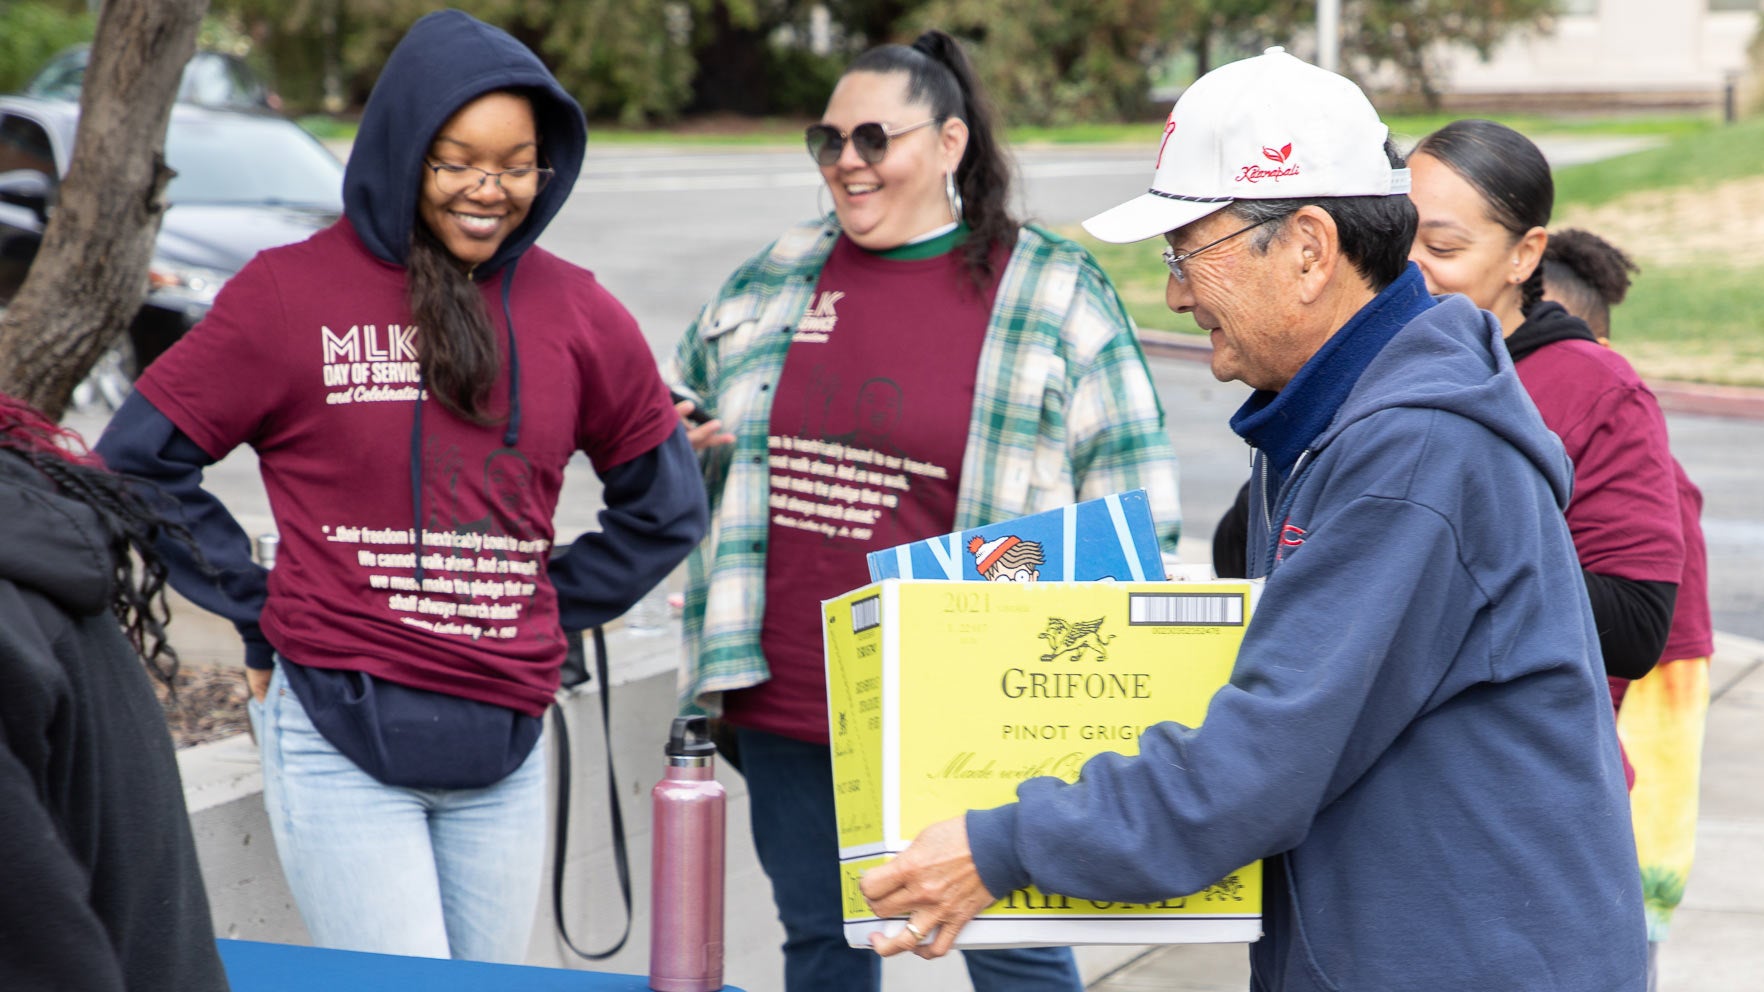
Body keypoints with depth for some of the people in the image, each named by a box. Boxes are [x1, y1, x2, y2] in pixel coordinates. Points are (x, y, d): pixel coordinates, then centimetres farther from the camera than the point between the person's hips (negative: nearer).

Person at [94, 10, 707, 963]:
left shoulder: (575, 312, 6)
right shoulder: (291, 293, -3)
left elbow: (665, 505, 19)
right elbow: (137, 462, 0)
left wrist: (548, 613, 11)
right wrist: (260, 612, -1)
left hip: (504, 744, 4)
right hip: (340, 739, -4)